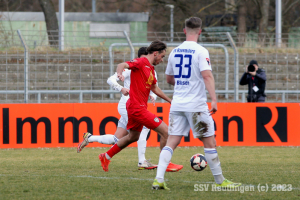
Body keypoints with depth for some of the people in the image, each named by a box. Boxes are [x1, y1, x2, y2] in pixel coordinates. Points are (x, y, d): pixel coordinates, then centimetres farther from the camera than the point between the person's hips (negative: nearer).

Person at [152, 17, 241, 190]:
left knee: (172, 142, 3)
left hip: (177, 104, 5)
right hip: (196, 105, -5)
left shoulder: (175, 52, 10)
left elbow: (169, 79, 20)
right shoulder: (200, 51, -8)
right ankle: (220, 181, 11)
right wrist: (214, 100, -23)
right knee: (209, 142, 5)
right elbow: (207, 75, -20)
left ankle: (159, 179, -10)